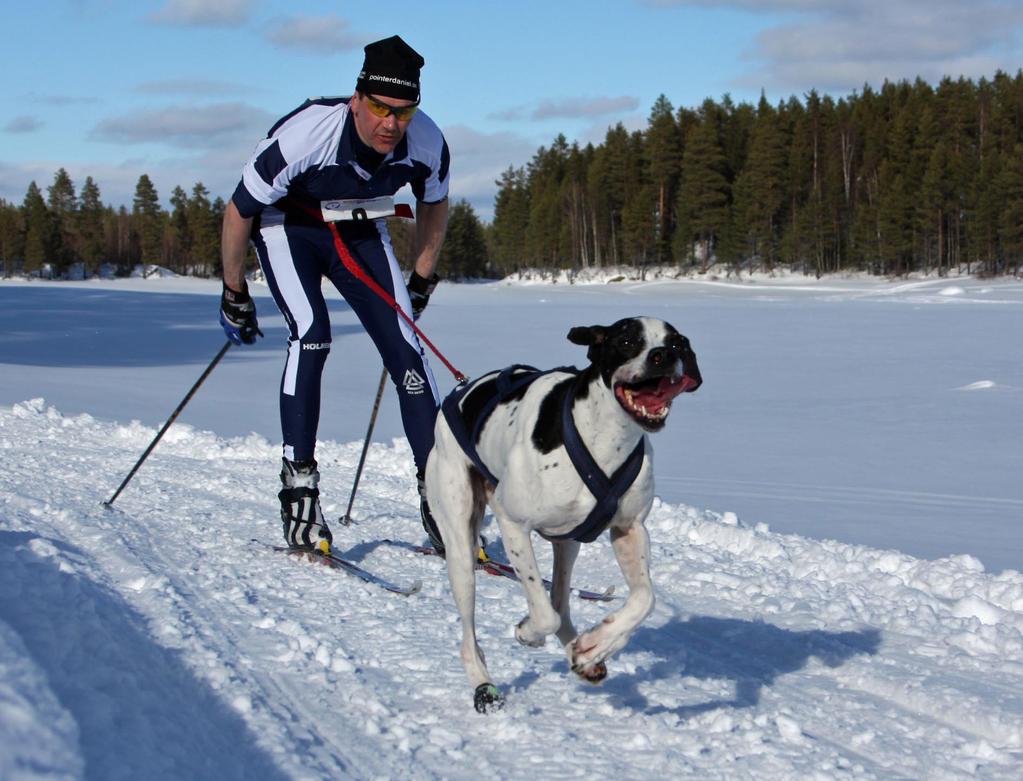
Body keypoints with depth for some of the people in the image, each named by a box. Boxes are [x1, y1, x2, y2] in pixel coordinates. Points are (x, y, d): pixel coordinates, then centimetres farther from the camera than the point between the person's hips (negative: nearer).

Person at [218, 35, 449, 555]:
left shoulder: (428, 143, -23)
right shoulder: (302, 136, -35)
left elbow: (434, 207, 2)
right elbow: (238, 212, -20)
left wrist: (421, 285, 7)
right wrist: (234, 296, -12)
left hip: (360, 231, 3)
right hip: (287, 226, -3)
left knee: (406, 346, -11)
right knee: (311, 334, -26)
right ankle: (298, 487, -20)